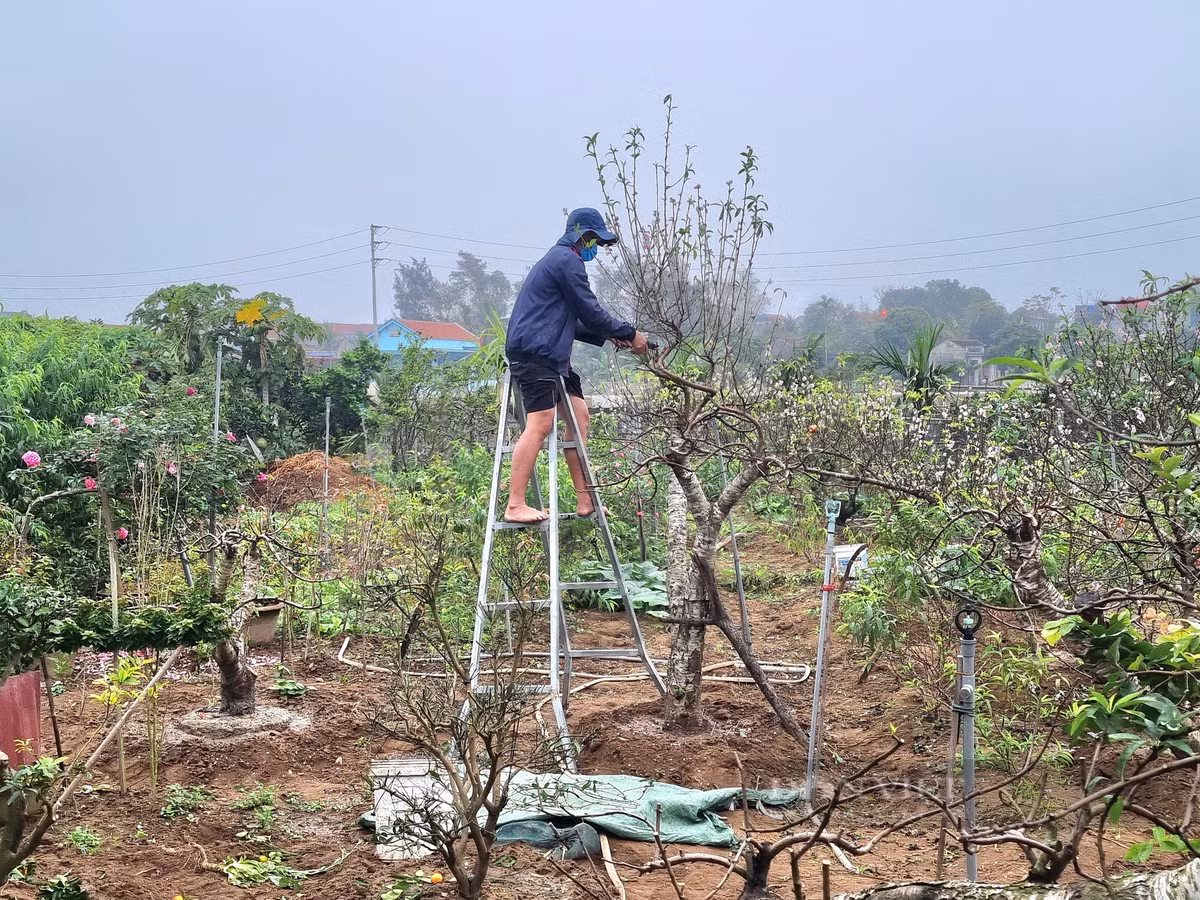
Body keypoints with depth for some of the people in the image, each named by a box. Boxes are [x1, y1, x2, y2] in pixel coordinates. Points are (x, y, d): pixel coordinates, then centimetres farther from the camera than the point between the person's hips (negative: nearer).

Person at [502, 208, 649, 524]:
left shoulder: (559, 259, 26)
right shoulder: (567, 260, -8)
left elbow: (572, 320, 28)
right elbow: (590, 311, -10)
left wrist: (608, 337, 17)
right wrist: (629, 334, 0)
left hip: (551, 355, 11)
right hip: (536, 353, -11)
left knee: (578, 416, 10)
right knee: (540, 426, -16)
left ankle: (585, 500, 11)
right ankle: (515, 506, -19)